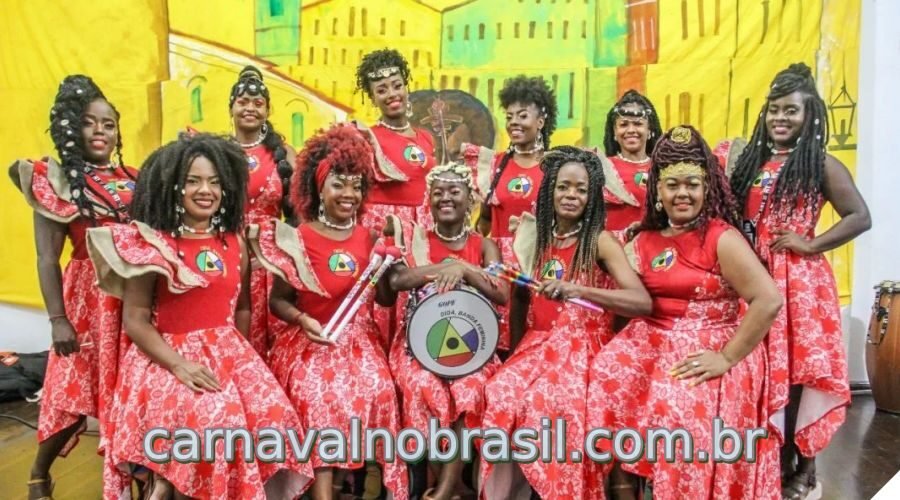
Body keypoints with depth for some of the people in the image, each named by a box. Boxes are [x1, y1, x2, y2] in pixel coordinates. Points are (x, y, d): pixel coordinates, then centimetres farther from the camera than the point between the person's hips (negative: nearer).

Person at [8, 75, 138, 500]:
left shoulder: (134, 180, 9)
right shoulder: (56, 180, -3)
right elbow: (47, 259, -6)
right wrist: (58, 319, -12)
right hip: (87, 297, -3)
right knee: (73, 393, 3)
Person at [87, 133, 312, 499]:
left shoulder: (236, 243, 9)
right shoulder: (152, 243, -4)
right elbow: (135, 320, -7)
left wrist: (240, 355, 0)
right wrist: (179, 364, -19)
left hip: (229, 353, 4)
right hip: (166, 355, -4)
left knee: (271, 412, -22)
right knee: (205, 418, -32)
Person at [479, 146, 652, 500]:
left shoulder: (600, 240, -5)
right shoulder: (535, 234, 10)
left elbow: (643, 302, -17)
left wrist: (578, 290, -30)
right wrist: (517, 352, 11)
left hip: (581, 348, -4)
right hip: (537, 345, 4)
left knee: (542, 404, -30)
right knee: (498, 395, -23)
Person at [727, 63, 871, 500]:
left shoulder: (822, 164, -3)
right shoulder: (751, 161, 12)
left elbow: (860, 217, -8)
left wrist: (812, 245, -12)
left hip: (798, 281, -5)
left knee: (798, 370, 0)